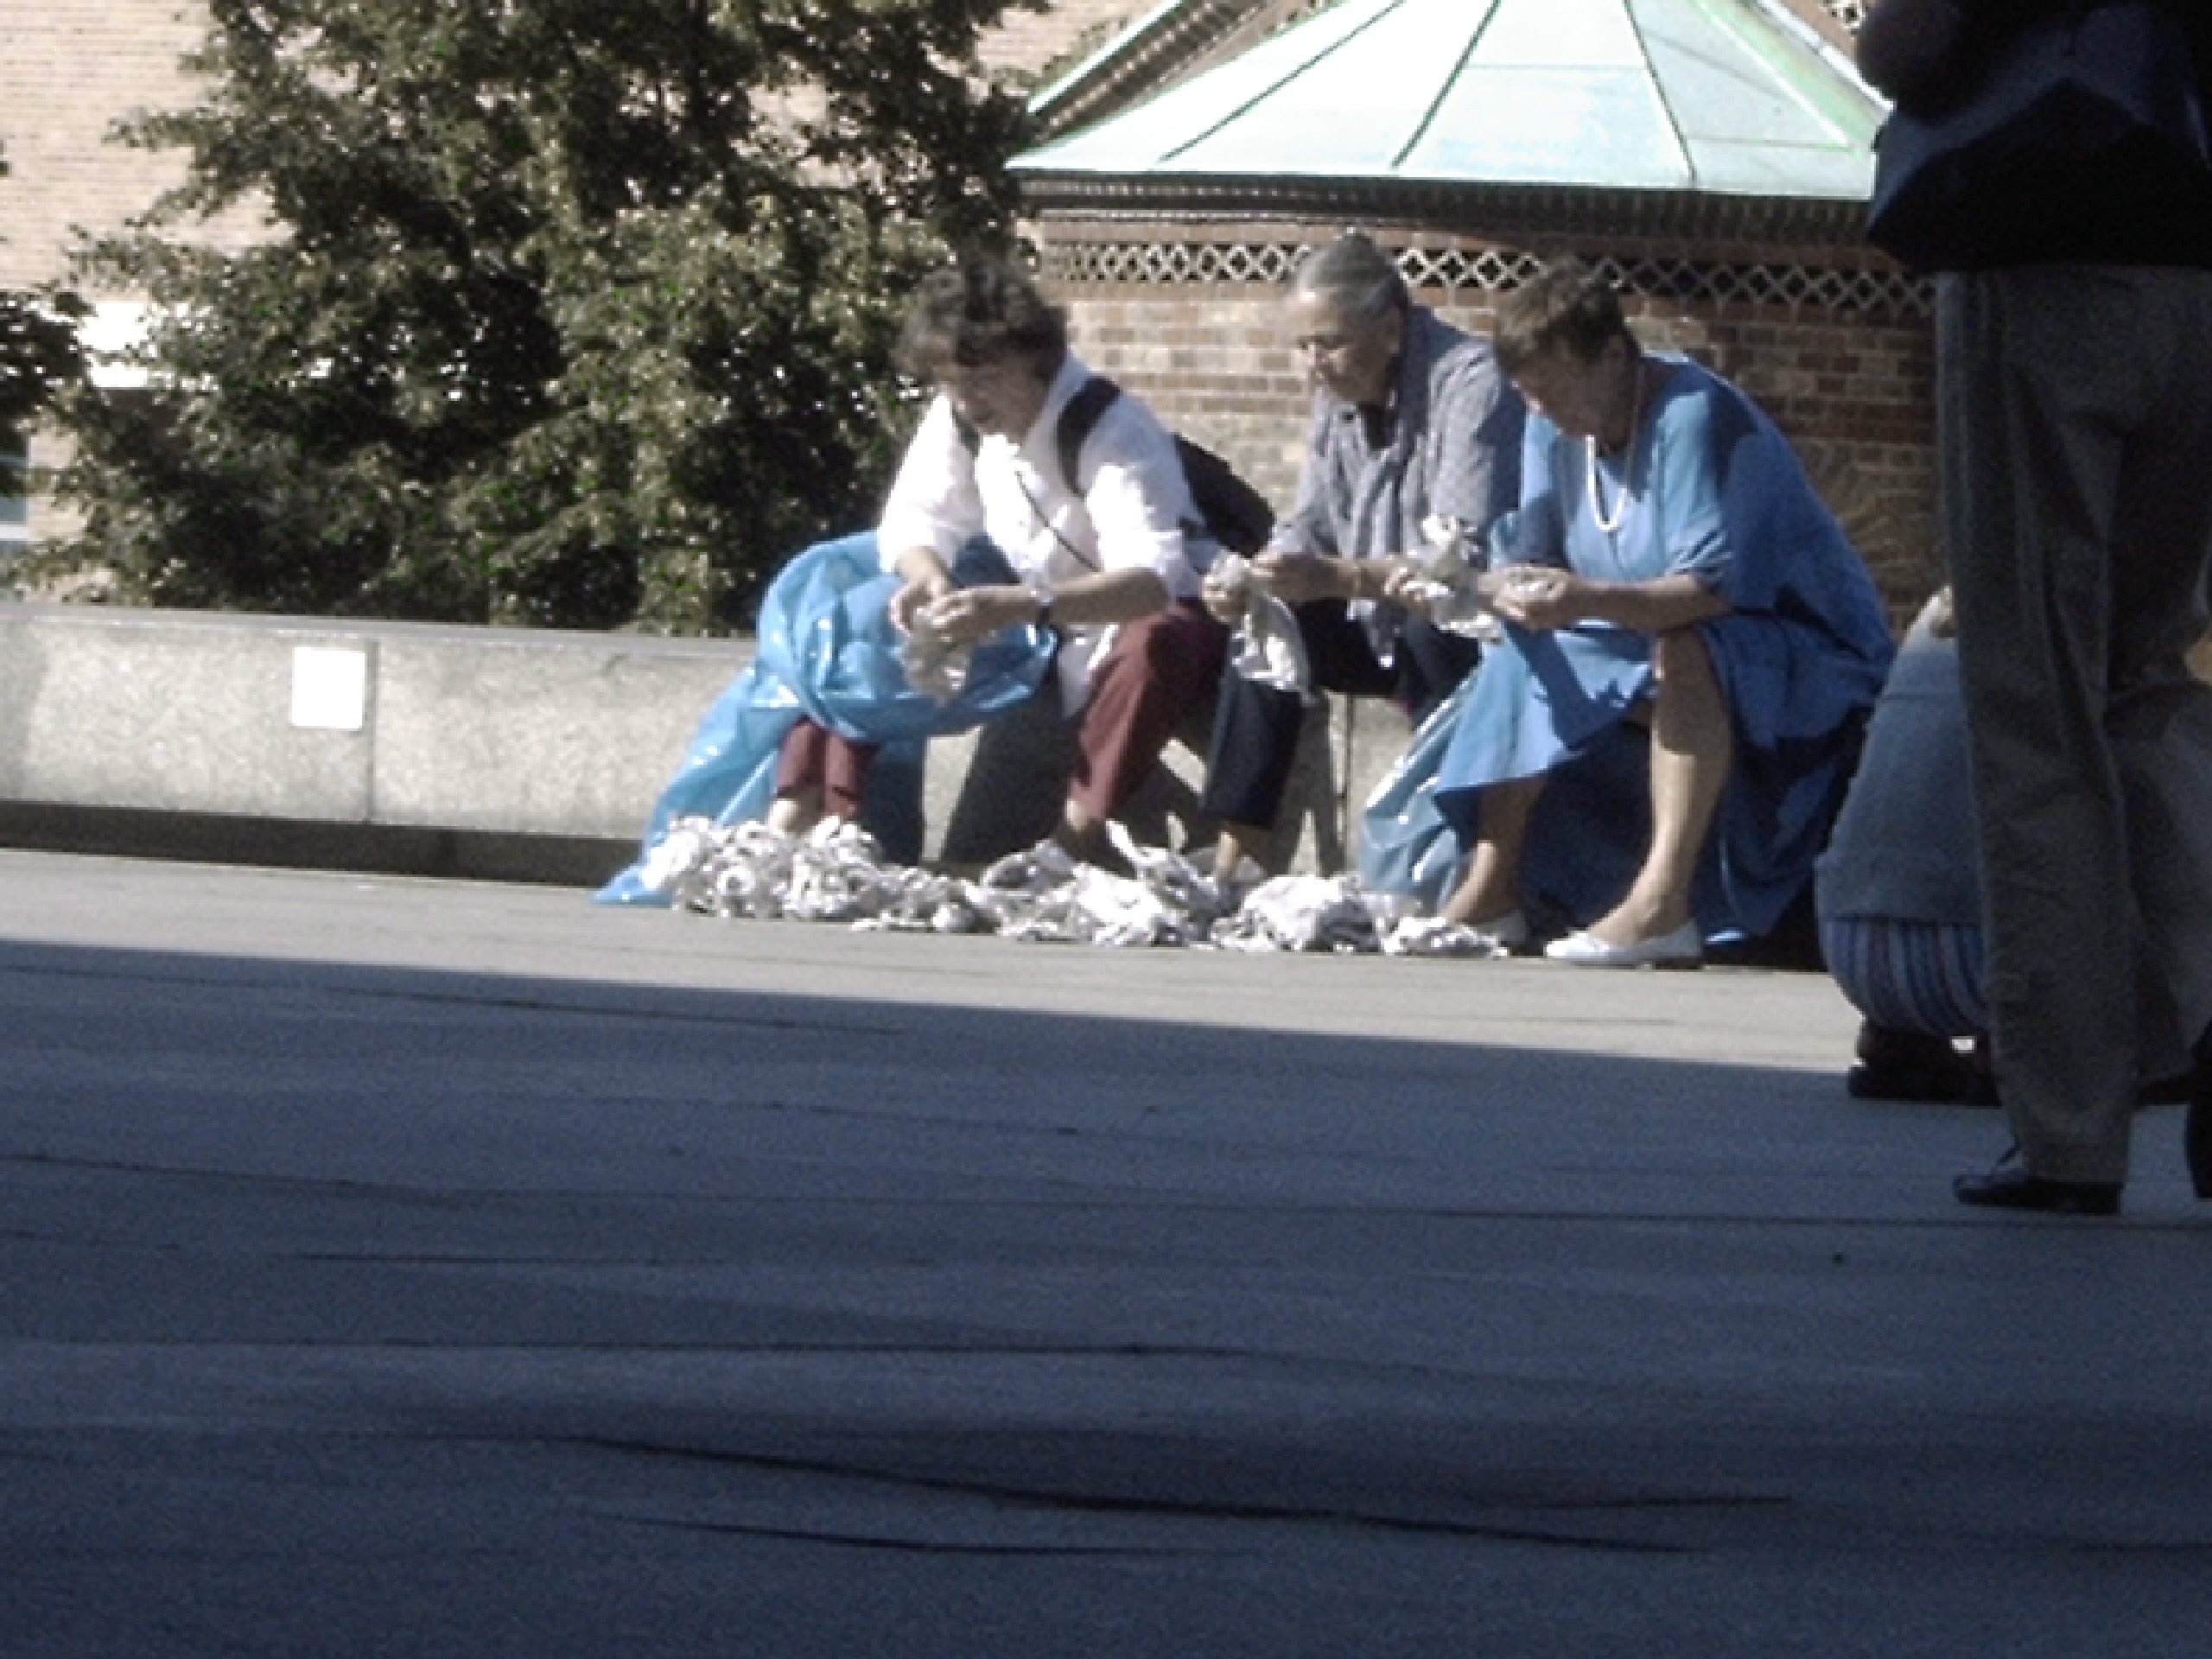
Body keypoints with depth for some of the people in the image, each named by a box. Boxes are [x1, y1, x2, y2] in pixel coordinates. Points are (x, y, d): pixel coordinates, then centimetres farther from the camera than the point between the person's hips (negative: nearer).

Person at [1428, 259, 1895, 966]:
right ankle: (1493, 888, -8)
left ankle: (1663, 900, -43)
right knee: (1520, 662, -2)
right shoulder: (1555, 428, 2)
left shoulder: (1697, 416, -24)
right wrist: (1481, 583, -21)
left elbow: (1714, 588, -33)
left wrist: (1591, 601, -47)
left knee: (1681, 651, -36)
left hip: (1810, 656, -9)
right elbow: (1528, 557, 2)